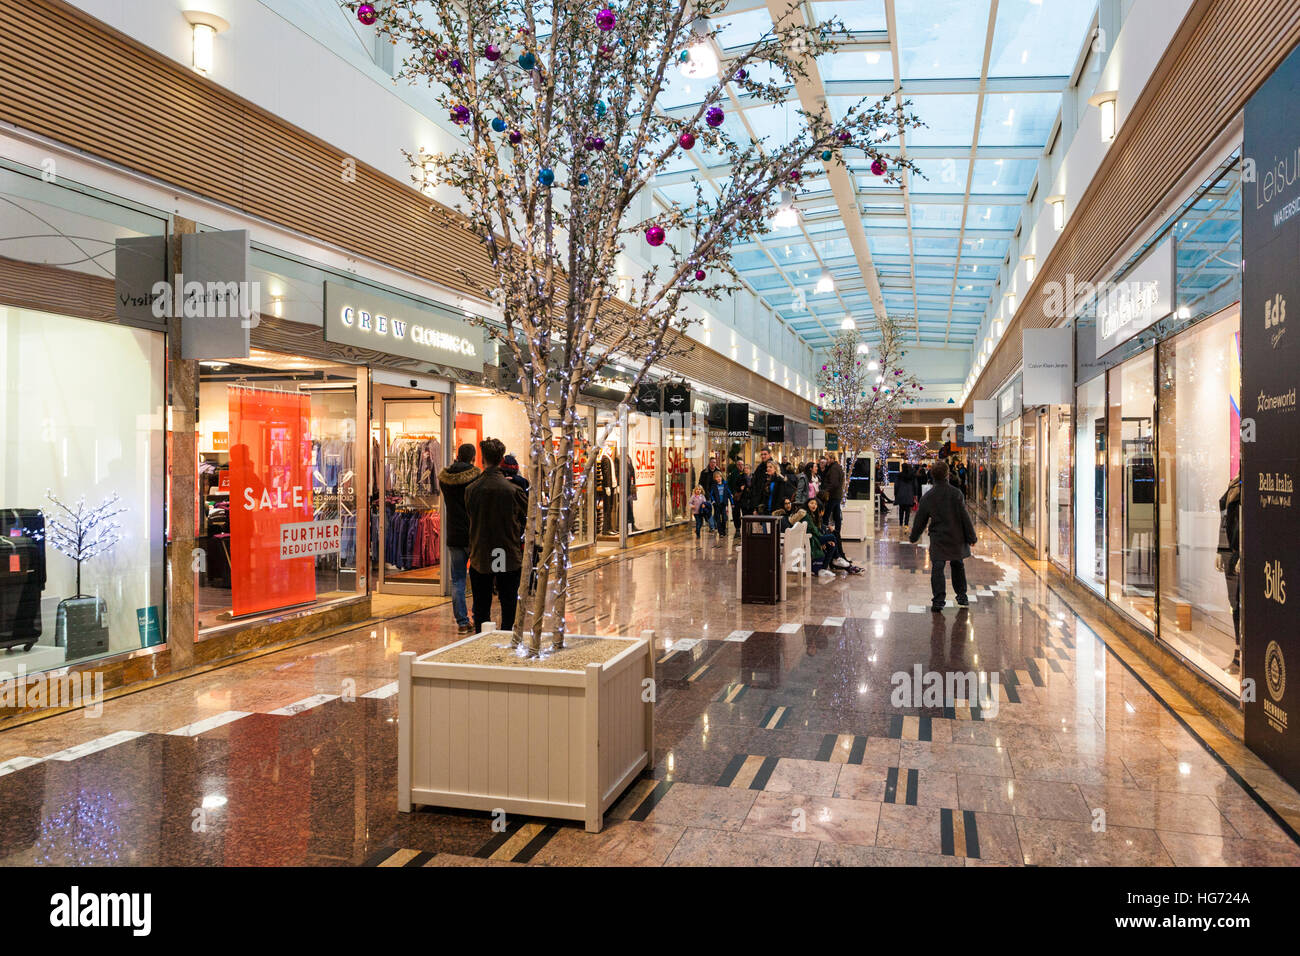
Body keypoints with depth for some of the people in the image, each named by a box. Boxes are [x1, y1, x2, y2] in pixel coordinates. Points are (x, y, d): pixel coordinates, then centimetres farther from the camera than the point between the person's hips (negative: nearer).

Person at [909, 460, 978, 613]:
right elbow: (965, 517, -7)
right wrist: (971, 536, 1)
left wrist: (913, 537, 18)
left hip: (938, 538, -1)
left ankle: (939, 600, -11)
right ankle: (962, 596, 28)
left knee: (937, 568, -2)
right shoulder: (956, 493, -9)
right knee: (958, 565, 18)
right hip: (956, 537, 1)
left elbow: (920, 520, 5)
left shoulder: (927, 497, -3)